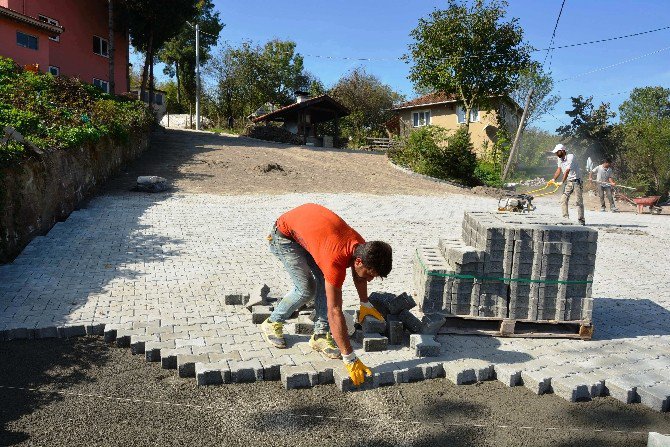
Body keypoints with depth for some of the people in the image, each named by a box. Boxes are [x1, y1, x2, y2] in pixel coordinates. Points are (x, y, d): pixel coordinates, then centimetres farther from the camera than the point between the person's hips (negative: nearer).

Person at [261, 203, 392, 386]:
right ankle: (272, 323, 10)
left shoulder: (362, 247, -17)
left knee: (325, 279, -6)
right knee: (306, 289, -12)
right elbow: (334, 312, -38)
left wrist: (365, 304, 19)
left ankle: (320, 335, 3)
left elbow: (358, 275, 9)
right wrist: (350, 359, -35)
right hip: (284, 235, -7)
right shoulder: (336, 261, -39)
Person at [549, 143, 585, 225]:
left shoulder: (571, 157, -19)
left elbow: (567, 171, -24)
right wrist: (554, 179, 0)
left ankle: (581, 220, 0)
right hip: (568, 182, 6)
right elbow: (559, 169, 13)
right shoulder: (560, 159, 4)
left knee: (579, 201, -5)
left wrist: (562, 182, -27)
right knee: (563, 200, -5)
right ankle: (565, 218, -2)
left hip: (576, 181, -6)